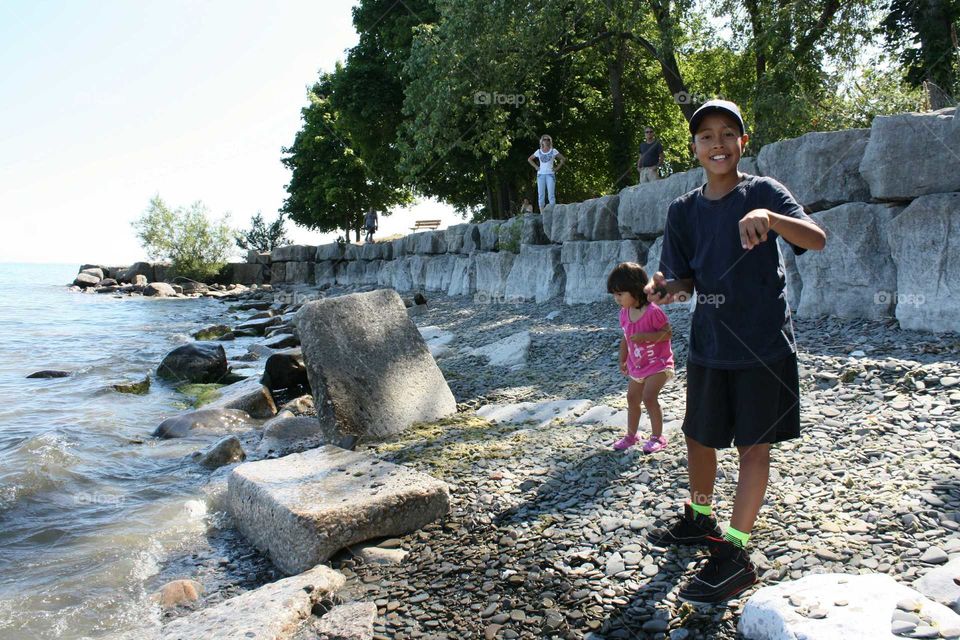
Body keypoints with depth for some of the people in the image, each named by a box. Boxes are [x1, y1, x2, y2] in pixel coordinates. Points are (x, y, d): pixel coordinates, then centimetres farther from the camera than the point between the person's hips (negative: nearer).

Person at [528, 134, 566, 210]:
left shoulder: (553, 151, 6)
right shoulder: (538, 151, 10)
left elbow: (563, 159, 8)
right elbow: (529, 159, 20)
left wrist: (557, 168, 0)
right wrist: (536, 167, 8)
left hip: (550, 174, -2)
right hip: (541, 174, 2)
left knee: (551, 194, -9)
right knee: (541, 194, -2)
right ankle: (542, 214, 0)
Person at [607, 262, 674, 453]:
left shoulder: (653, 311, -24)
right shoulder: (624, 313, -1)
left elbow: (667, 333, -23)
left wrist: (646, 336, -34)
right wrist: (623, 360, 15)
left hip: (658, 364, -8)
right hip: (637, 366, 8)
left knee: (649, 397, -18)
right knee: (632, 398, 14)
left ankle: (657, 437, -1)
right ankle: (630, 435, 31)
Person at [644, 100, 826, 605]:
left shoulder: (763, 192, -6)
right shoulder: (683, 210, 5)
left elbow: (817, 239, -20)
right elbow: (685, 278, 8)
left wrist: (767, 216, -38)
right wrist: (665, 287, -16)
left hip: (762, 342, -4)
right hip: (708, 344, 5)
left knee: (753, 446, 3)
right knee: (698, 437, 16)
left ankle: (735, 554, 13)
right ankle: (699, 520, 40)